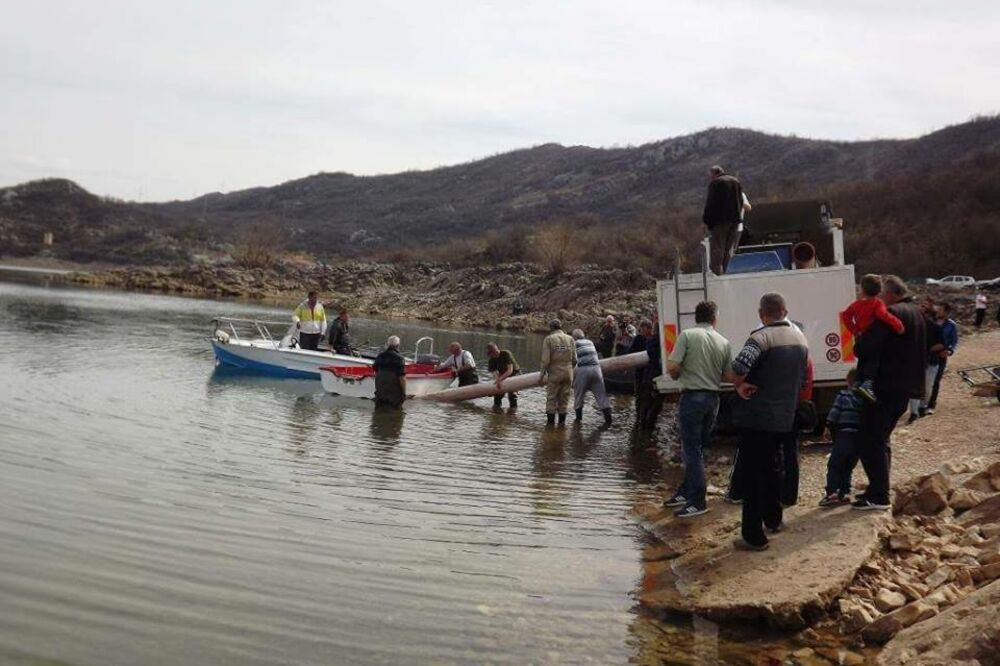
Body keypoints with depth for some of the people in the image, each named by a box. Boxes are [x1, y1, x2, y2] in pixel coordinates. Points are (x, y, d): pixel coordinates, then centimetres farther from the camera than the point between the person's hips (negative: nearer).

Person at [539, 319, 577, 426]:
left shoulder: (548, 339, -6)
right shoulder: (570, 339, 5)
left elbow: (545, 360, -11)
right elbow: (574, 359, 3)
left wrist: (541, 375, -5)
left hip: (554, 373, -3)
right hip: (568, 373, 3)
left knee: (551, 398, 6)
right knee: (564, 398, 12)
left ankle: (550, 421, 8)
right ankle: (562, 421, 16)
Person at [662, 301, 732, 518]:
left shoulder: (687, 335, -8)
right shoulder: (723, 342, 5)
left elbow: (673, 367, -15)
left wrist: (676, 374, 6)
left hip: (692, 396, -5)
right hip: (713, 399, 5)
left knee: (692, 451, -1)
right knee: (697, 448, 17)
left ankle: (697, 502, 0)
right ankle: (686, 492, 26)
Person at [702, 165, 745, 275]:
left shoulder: (715, 183, -7)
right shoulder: (735, 181, 14)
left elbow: (710, 204, -12)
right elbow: (741, 202, 15)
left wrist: (706, 219, -5)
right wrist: (738, 216, 18)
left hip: (720, 220, -6)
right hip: (735, 220, 6)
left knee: (717, 249, 0)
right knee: (729, 249, 12)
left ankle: (717, 273, -2)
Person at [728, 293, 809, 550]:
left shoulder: (762, 337, -16)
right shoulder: (800, 339, 10)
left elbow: (738, 368, -30)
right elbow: (802, 379, 19)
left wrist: (739, 384, -12)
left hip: (756, 415, -7)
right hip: (784, 416, 7)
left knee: (753, 473, -2)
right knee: (771, 466, 24)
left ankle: (754, 535, 0)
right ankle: (773, 519, 37)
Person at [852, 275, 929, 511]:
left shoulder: (892, 314, -16)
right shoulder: (916, 313, 16)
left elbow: (864, 347, -24)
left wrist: (859, 343, -4)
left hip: (888, 387, -10)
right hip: (905, 386, 10)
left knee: (870, 440, -6)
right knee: (880, 439, 19)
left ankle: (878, 497, -6)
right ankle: (878, 489, 25)